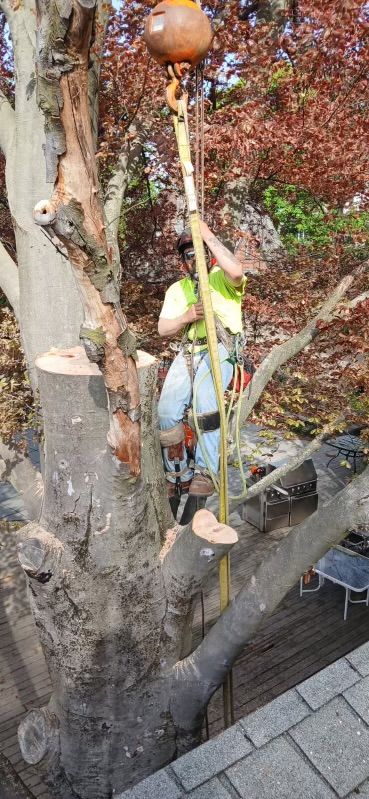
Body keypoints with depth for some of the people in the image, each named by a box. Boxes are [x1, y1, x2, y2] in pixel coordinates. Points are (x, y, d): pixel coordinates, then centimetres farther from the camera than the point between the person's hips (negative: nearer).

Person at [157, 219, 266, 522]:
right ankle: (177, 477, 5)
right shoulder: (177, 289, 21)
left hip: (220, 350, -4)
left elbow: (237, 270, -21)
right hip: (187, 352, 5)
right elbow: (163, 329, 13)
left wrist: (208, 235, -15)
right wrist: (187, 317, -7)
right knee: (167, 414, -15)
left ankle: (202, 481, -18)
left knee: (206, 410, -29)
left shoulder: (222, 278, 5)